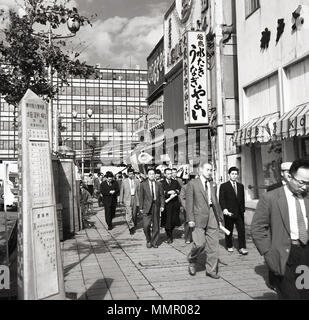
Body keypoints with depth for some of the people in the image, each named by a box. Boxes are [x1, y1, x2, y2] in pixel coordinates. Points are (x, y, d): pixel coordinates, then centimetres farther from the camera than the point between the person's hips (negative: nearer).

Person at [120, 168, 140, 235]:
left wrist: (140, 200, 5)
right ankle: (131, 227, -4)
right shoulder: (124, 181, 2)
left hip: (135, 198, 2)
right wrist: (121, 200, 7)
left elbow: (139, 191, 6)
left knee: (134, 214, 11)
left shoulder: (137, 181, 4)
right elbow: (121, 191, 6)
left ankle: (134, 225, 32)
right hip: (128, 199, -2)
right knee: (129, 214, -11)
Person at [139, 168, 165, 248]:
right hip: (147, 207, -2)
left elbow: (161, 195, 9)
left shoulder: (158, 184, 8)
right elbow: (141, 197, 3)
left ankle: (154, 242, 18)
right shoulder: (143, 184, 3)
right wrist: (141, 208, -1)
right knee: (146, 225, -7)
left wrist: (162, 205, -1)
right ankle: (148, 240, 14)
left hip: (156, 206, 2)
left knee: (156, 226, 5)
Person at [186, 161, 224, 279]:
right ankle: (192, 260, 17)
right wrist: (190, 219, -11)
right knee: (200, 243, -12)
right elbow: (189, 202, -4)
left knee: (213, 245, 5)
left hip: (212, 217, 5)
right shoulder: (192, 184, 1)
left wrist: (220, 218, 17)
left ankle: (211, 270, 16)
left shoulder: (212, 185, 17)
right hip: (199, 218, -5)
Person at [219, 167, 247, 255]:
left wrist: (243, 210, 13)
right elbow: (221, 199, -8)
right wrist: (224, 209, -22)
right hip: (229, 213, -3)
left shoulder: (241, 186, 13)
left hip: (239, 213, 3)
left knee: (242, 230, -4)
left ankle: (242, 248, 0)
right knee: (229, 231, 8)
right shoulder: (224, 186, -1)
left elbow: (242, 199, 17)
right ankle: (229, 246, 24)